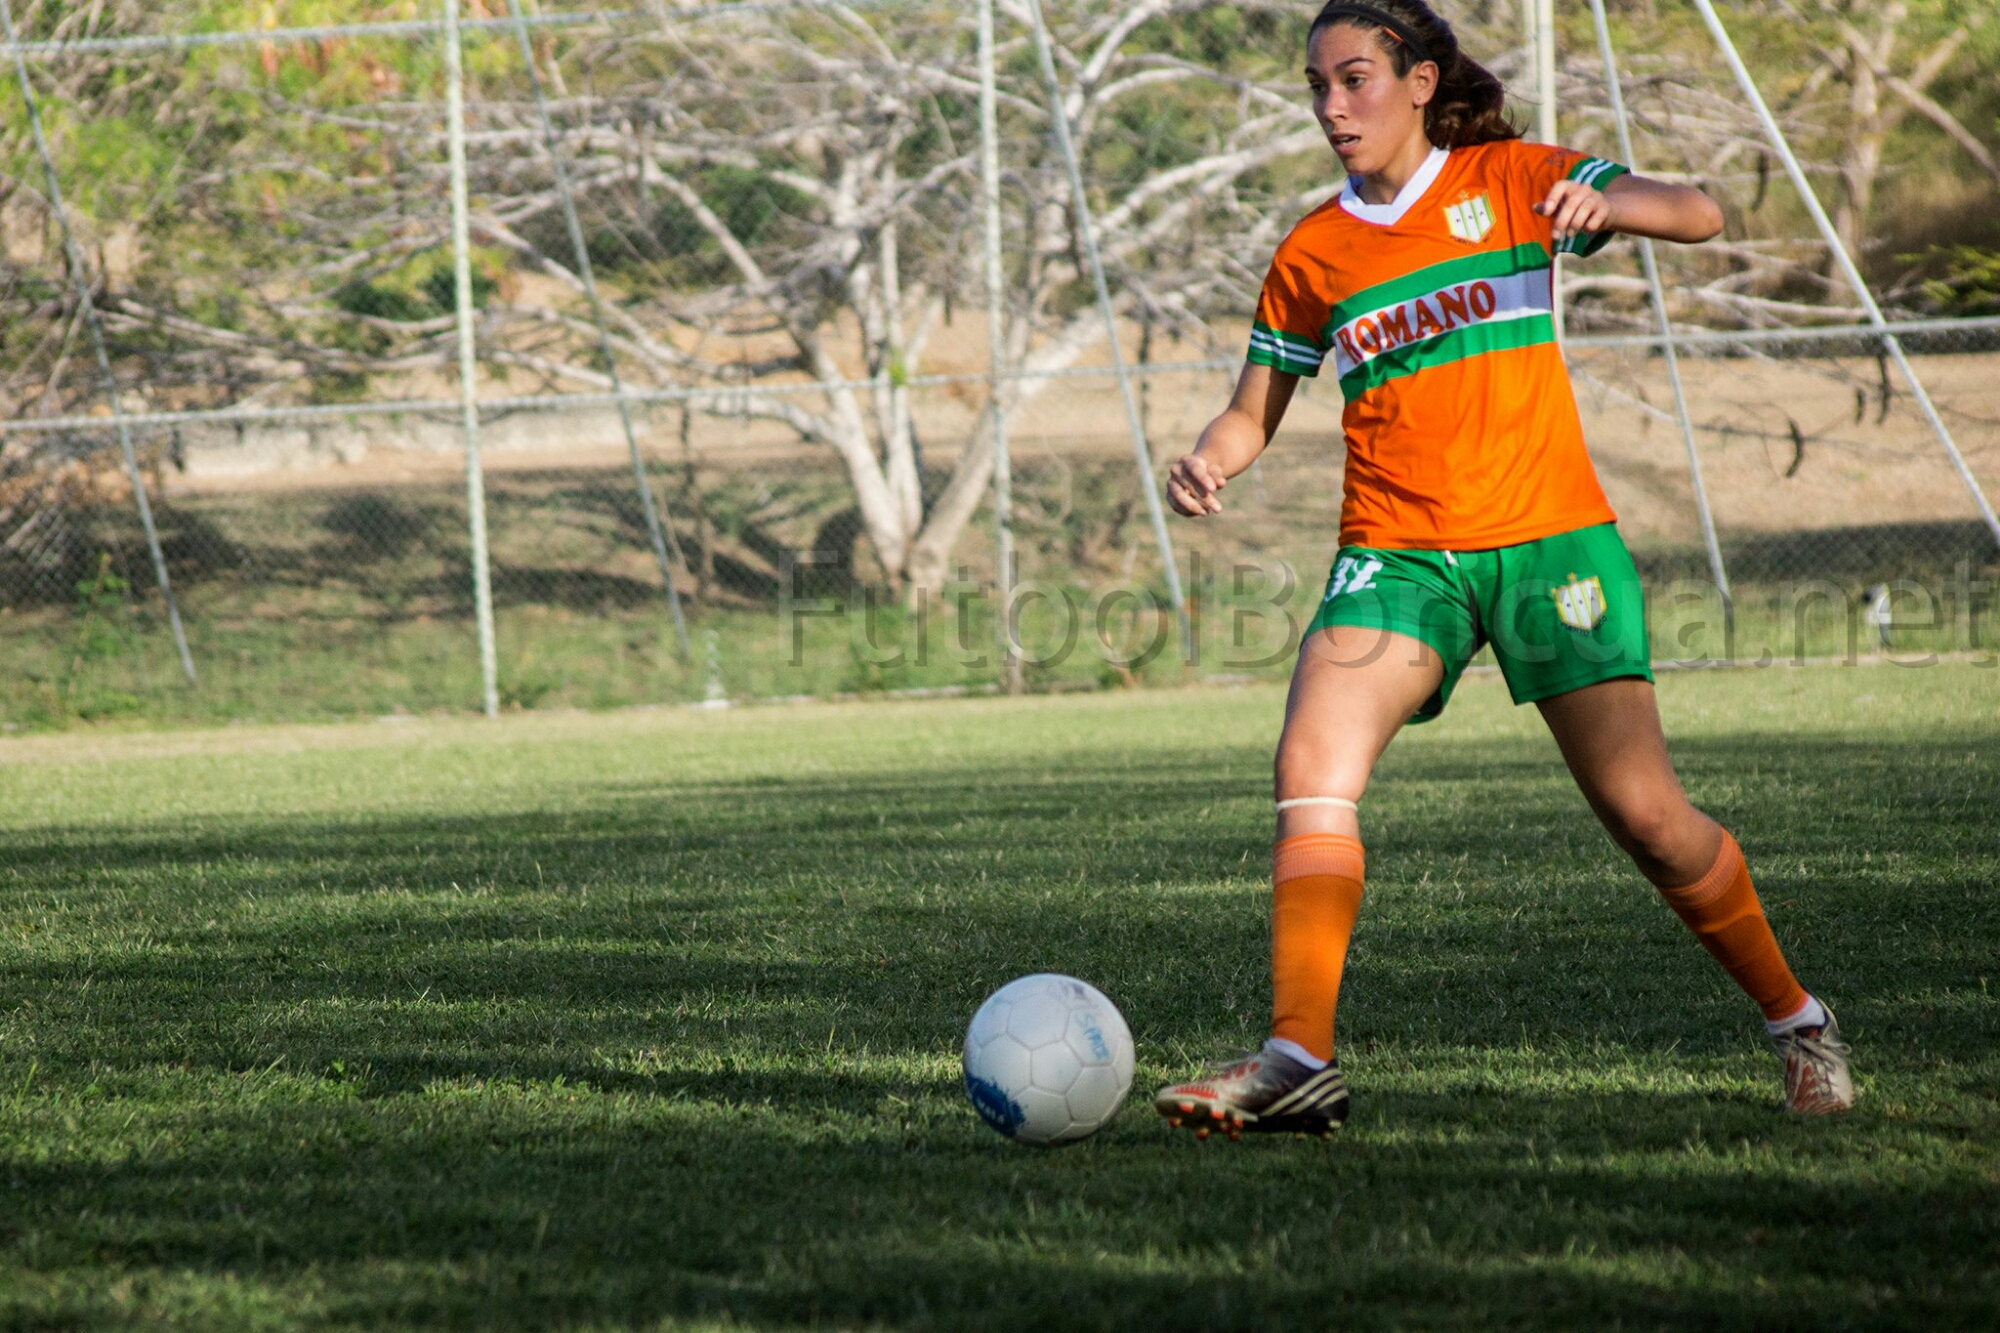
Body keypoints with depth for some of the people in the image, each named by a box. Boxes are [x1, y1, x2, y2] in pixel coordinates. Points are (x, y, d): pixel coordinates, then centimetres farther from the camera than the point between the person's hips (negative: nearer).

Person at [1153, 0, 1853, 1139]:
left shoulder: (1510, 180, 3)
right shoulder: (1312, 256, 10)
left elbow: (1699, 217, -5)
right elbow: (1256, 410, 17)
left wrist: (1600, 201, -27)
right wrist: (1210, 460, -6)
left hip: (1547, 537, -2)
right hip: (1396, 552, 2)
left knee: (1644, 810, -6)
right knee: (1314, 767, -22)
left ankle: (1798, 1023, 16)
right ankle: (1299, 1063, -28)